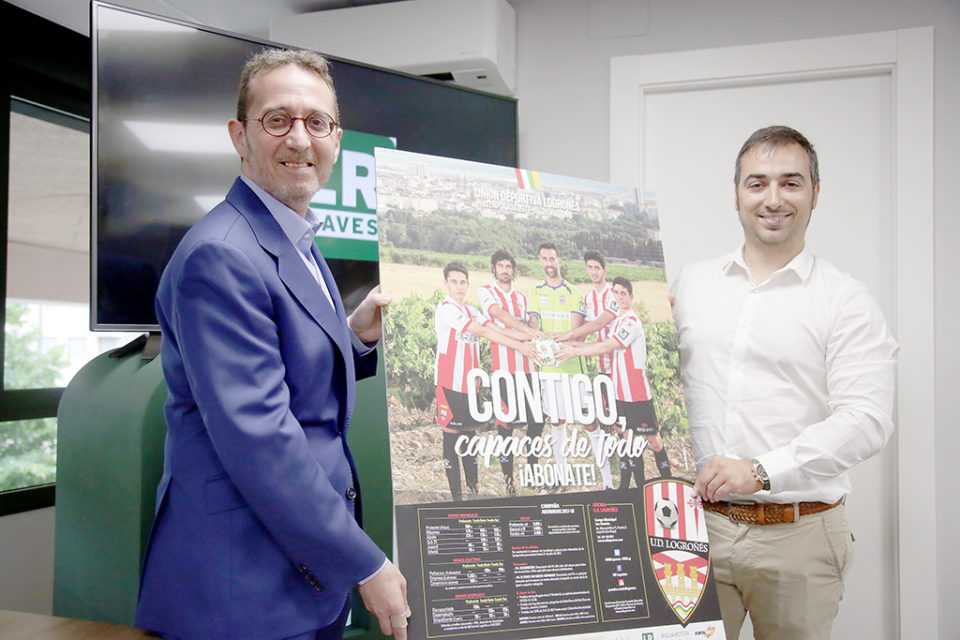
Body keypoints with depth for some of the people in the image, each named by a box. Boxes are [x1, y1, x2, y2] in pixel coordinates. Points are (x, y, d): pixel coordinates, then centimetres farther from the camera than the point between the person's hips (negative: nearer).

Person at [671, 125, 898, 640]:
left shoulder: (846, 301, -2)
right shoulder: (691, 284, 9)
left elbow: (865, 420, -12)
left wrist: (761, 471, -20)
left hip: (797, 536, -2)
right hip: (697, 525, 2)